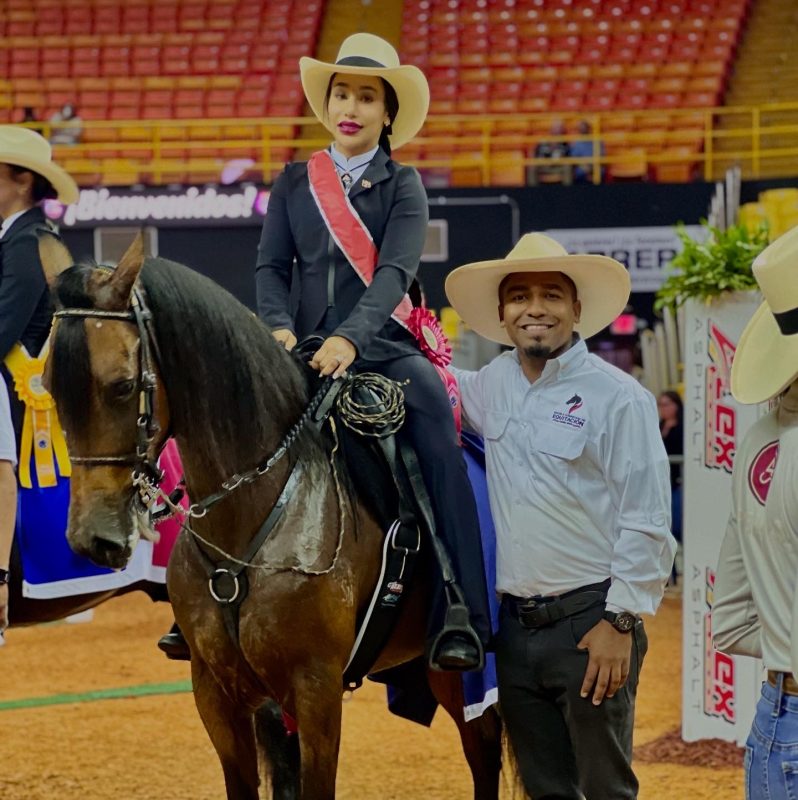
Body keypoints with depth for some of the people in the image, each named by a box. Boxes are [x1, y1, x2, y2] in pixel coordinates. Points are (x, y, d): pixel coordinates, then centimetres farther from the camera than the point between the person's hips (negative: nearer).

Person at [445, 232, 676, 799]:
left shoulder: (617, 397, -10)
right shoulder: (495, 385, 9)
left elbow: (646, 522, -11)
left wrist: (620, 622, -15)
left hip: (590, 623, -6)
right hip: (516, 624, 6)